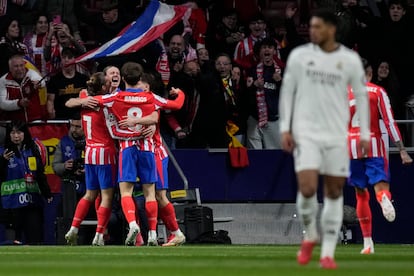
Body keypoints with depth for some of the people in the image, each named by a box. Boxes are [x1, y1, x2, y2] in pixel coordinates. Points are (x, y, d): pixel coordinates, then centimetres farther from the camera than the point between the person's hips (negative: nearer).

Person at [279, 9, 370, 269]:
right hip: (306, 133, -1)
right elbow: (287, 91, 7)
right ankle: (310, 236, 11)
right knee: (307, 189, -16)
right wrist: (285, 129, 1)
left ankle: (328, 253, 9)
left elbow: (362, 96, 8)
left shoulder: (350, 60, 1)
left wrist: (365, 134, 4)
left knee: (334, 192, 2)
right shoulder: (299, 55, 1)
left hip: (337, 135, 1)